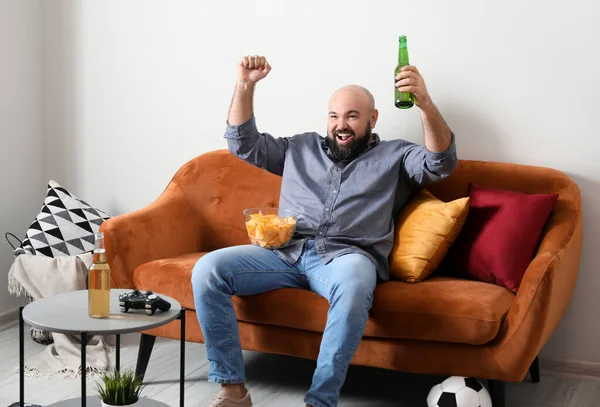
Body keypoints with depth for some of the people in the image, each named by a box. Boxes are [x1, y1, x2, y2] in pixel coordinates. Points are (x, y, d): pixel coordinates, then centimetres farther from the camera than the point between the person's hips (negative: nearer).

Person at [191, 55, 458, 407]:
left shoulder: (395, 156, 17)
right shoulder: (302, 148, 27)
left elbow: (441, 163, 0)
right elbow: (244, 144, 28)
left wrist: (425, 103, -16)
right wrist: (246, 86, 15)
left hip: (346, 255, -3)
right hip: (286, 253, 4)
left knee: (354, 285, -42)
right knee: (208, 269, -21)